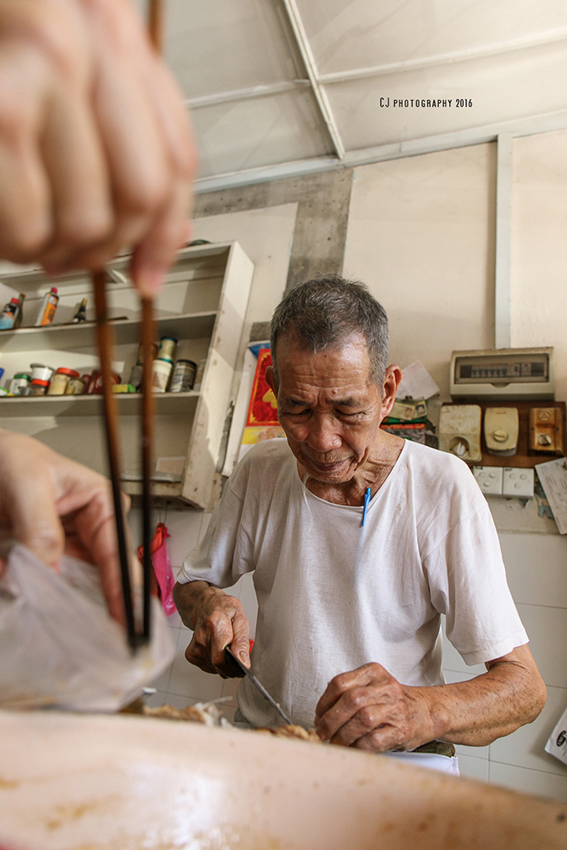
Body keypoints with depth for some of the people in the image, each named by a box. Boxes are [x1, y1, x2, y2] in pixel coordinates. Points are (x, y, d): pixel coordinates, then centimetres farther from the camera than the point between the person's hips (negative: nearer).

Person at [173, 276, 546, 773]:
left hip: (398, 759, 0)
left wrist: (423, 710, -35)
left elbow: (525, 686, -15)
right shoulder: (259, 472, -5)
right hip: (264, 736, 2)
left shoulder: (443, 488, -16)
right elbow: (191, 583, 10)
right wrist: (209, 605, -14)